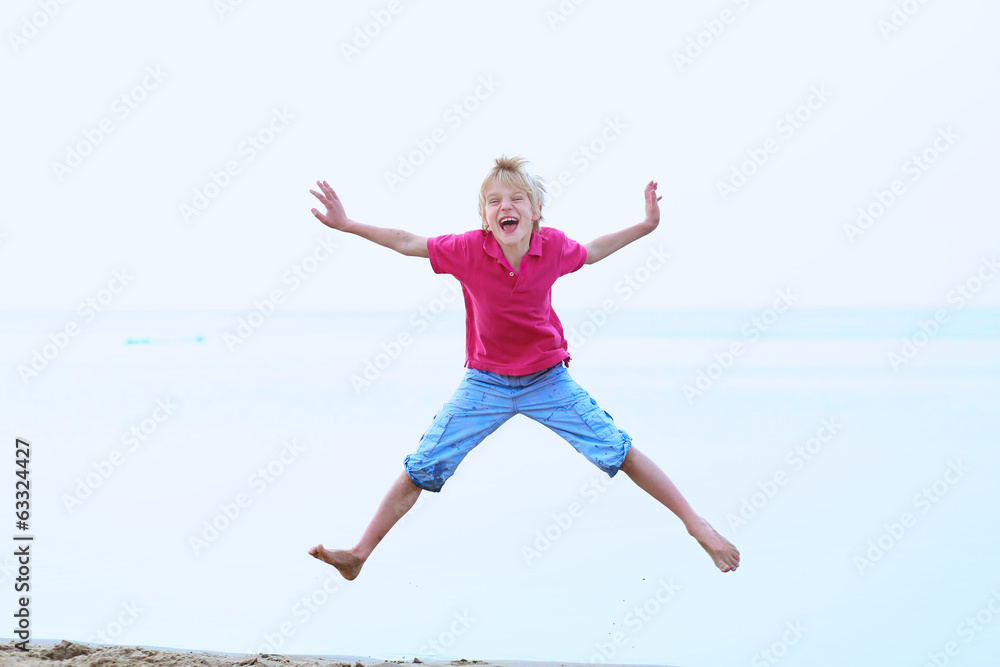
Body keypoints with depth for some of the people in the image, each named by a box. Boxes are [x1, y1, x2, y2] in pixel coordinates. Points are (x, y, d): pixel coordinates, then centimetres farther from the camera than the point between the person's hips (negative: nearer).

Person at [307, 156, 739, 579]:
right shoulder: (469, 249, -19)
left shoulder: (553, 247, -15)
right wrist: (347, 225, -12)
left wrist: (645, 226, 3)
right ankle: (359, 555, 7)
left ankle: (696, 525, 10)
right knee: (420, 469, -4)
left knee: (619, 453, -3)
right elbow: (408, 243, -7)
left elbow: (591, 252, 8)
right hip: (485, 384, 0)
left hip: (548, 381, 0)